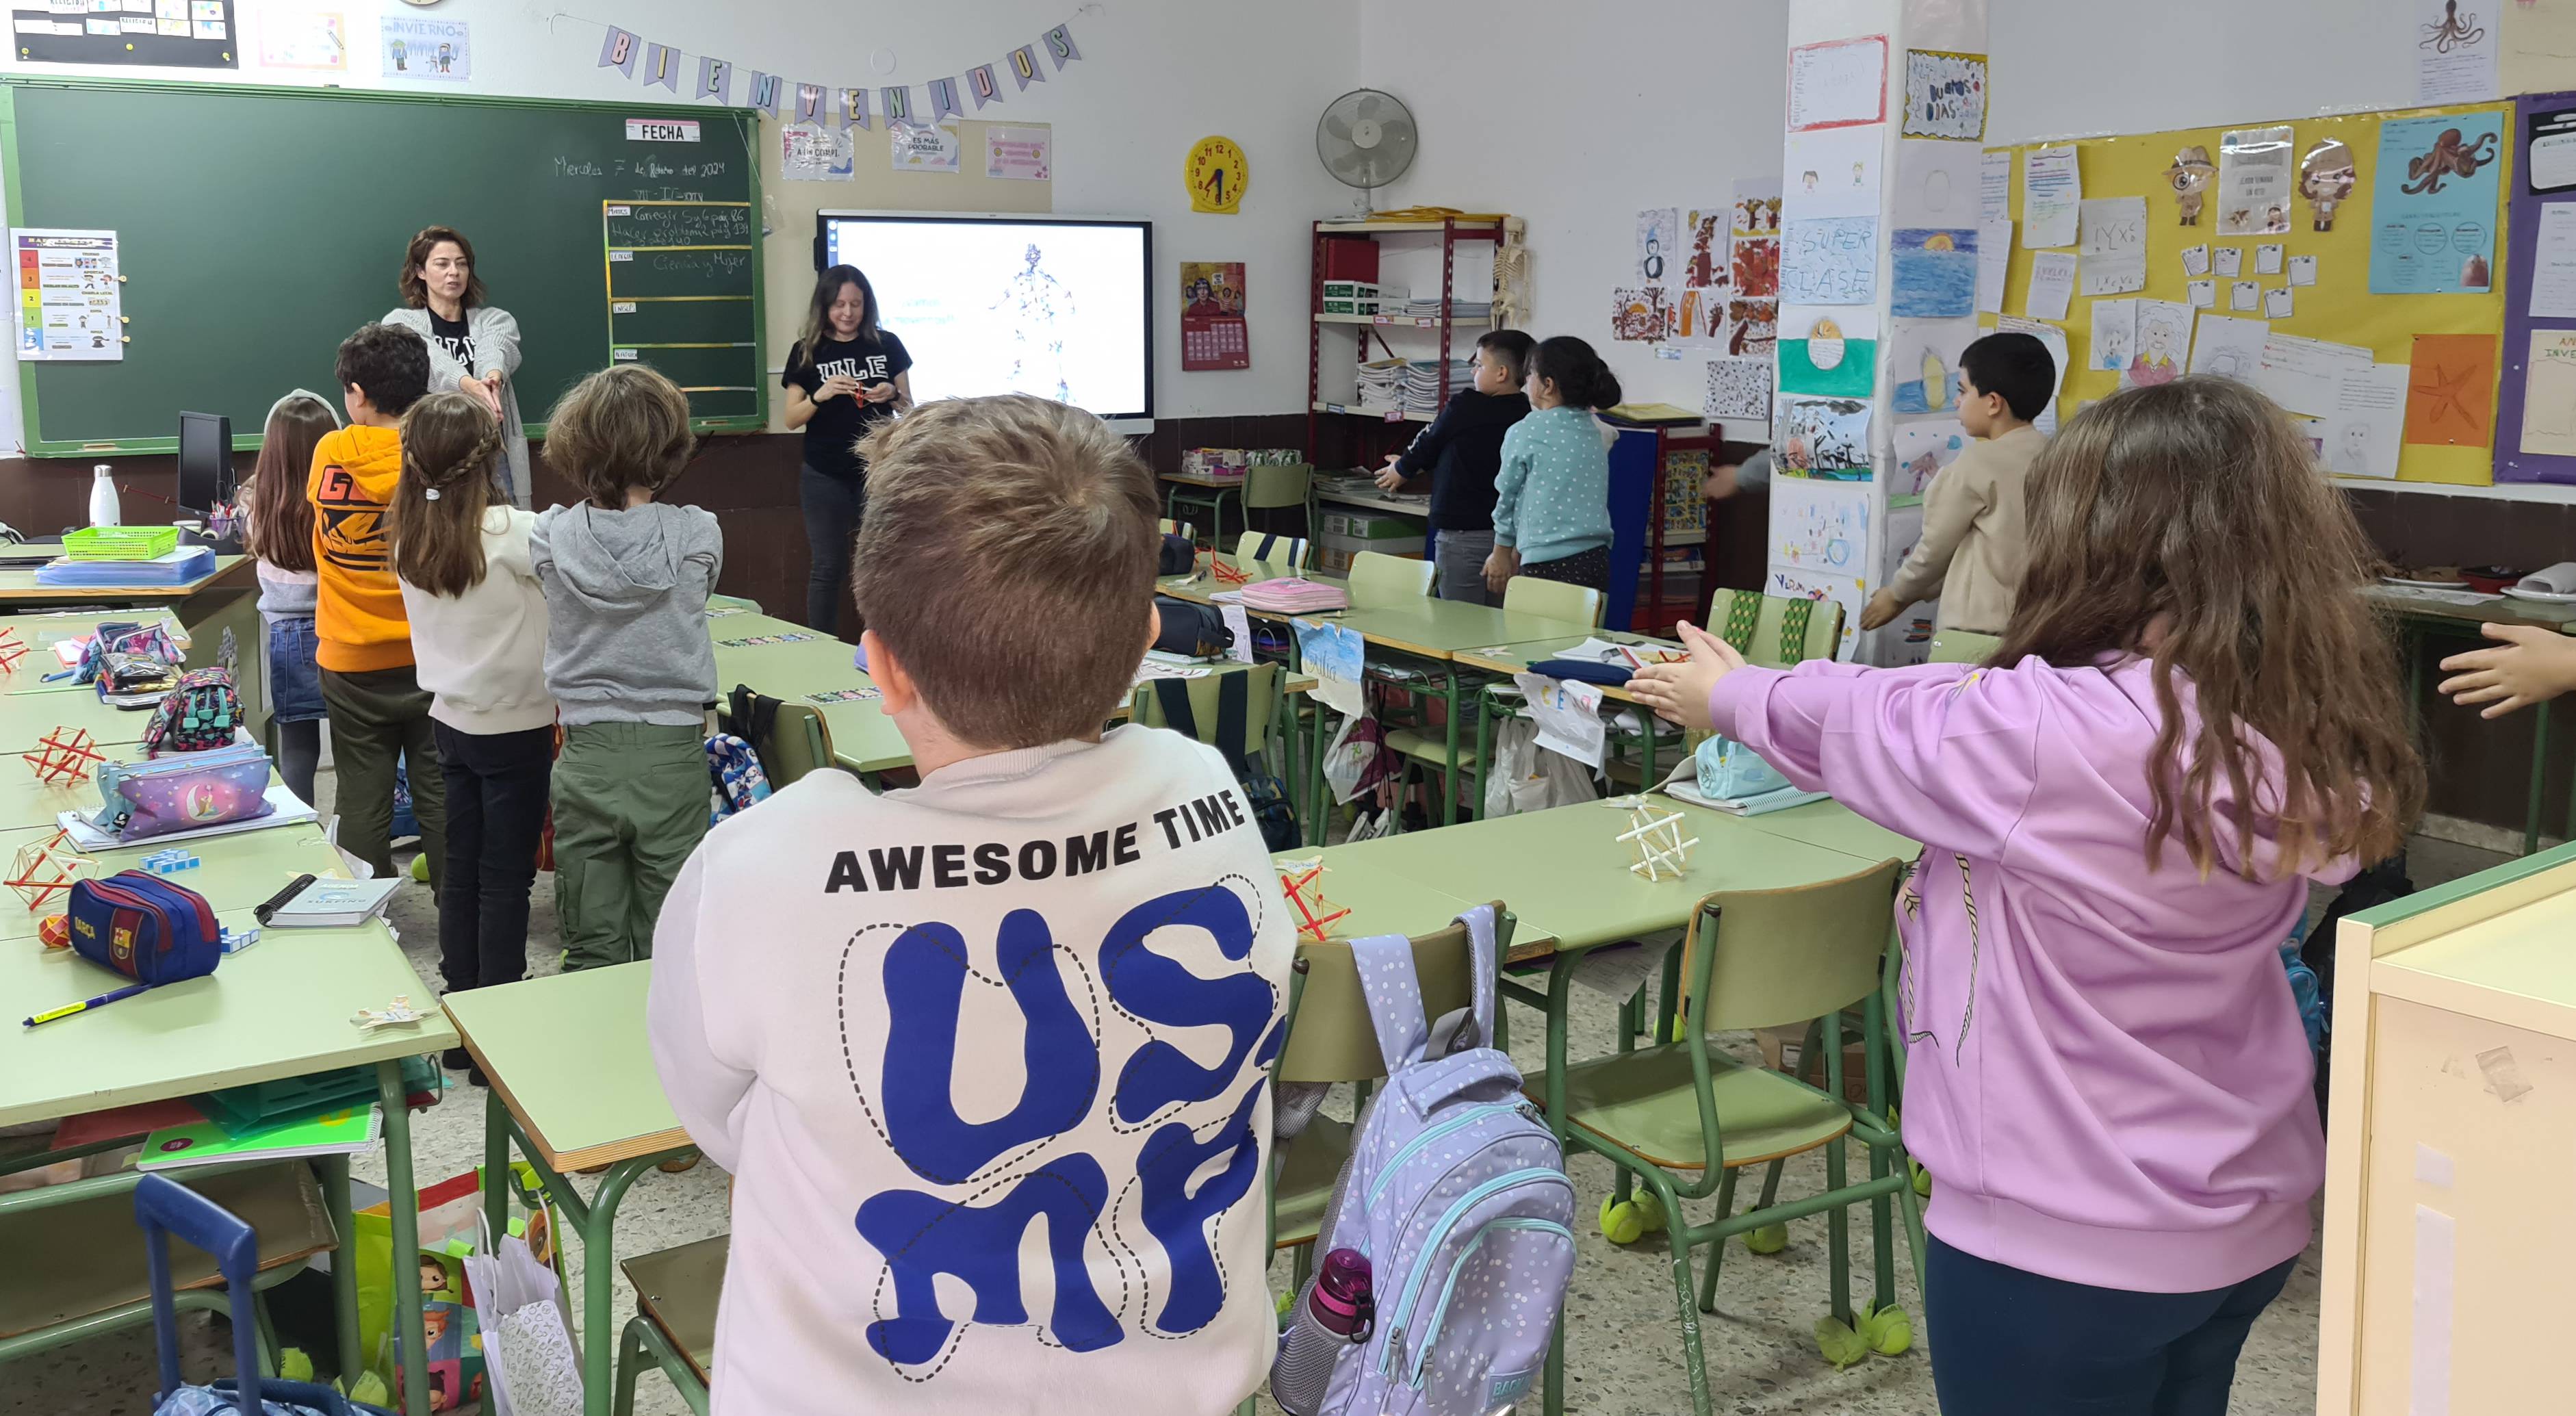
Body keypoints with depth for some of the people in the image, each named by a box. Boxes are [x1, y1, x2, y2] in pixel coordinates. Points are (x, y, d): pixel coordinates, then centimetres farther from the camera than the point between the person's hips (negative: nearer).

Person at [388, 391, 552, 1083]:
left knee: (461, 870, 14)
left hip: (452, 721, 6)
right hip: (516, 728, -6)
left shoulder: (409, 537, -2)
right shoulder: (511, 533, -21)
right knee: (506, 881, 2)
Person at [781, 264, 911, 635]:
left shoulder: (887, 345, 4)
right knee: (827, 568, 3)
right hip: (826, 477, 0)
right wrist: (820, 395, -18)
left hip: (879, 472, 1)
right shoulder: (807, 352, 2)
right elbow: (791, 419, 0)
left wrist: (892, 395, -13)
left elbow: (910, 409, 9)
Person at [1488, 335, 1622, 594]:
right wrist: (1518, 552, 26)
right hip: (1597, 561, 6)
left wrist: (1501, 554, 21)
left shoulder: (1525, 432, -6)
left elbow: (1507, 496, 5)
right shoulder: (1594, 433, 11)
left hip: (1549, 565, -6)